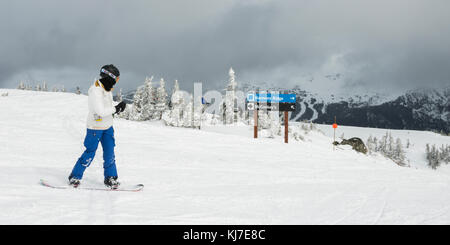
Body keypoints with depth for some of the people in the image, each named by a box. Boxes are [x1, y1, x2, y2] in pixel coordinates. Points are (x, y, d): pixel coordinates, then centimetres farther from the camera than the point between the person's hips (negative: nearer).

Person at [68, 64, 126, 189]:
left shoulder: (106, 89, 6)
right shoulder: (95, 91, -22)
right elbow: (100, 111, -28)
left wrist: (118, 108, -4)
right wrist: (116, 108, -20)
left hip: (107, 127, 8)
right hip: (95, 127, -8)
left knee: (109, 154, 7)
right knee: (90, 154, -1)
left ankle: (110, 178, 17)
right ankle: (75, 177, 14)